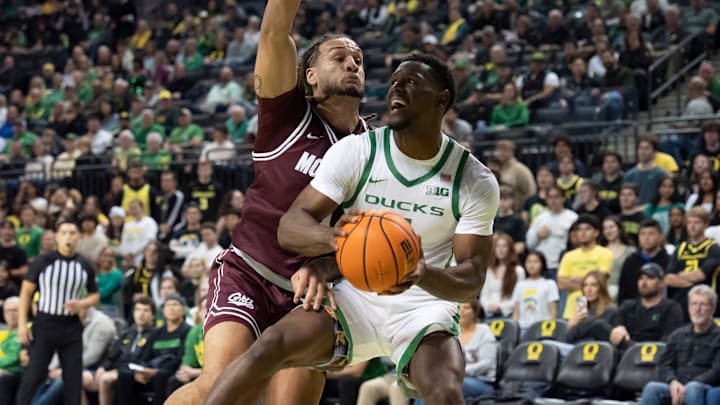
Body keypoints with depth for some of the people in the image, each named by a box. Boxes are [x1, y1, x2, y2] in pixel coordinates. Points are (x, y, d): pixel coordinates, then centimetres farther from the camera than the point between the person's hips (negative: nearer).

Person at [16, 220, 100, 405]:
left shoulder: (86, 266, 3)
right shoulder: (43, 261, -5)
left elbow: (95, 296, 13)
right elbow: (26, 291, -1)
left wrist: (81, 304, -9)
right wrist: (22, 323, -9)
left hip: (72, 327, 3)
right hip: (45, 324, -3)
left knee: (73, 378, 3)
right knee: (33, 375, -5)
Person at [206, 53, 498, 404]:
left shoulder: (477, 181, -8)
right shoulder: (356, 151, -8)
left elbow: (472, 279, -10)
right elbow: (289, 227, -13)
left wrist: (424, 275, -35)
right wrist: (330, 238, -39)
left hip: (425, 307, -1)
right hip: (356, 296, 1)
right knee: (271, 346, -25)